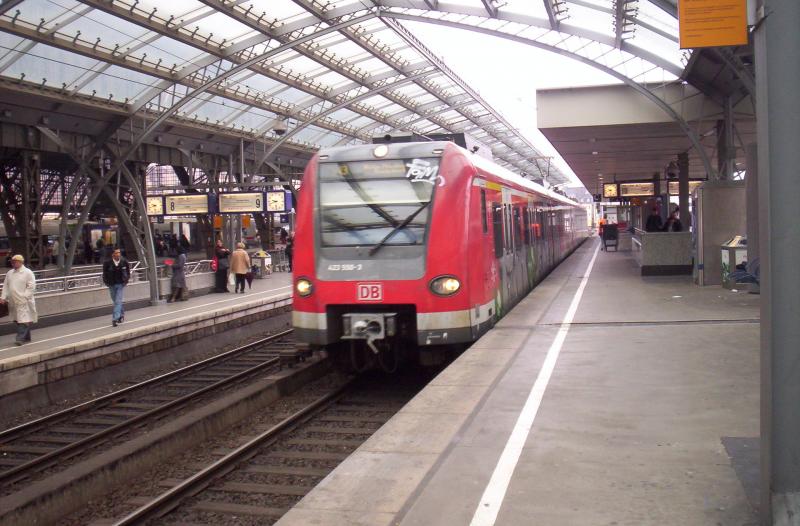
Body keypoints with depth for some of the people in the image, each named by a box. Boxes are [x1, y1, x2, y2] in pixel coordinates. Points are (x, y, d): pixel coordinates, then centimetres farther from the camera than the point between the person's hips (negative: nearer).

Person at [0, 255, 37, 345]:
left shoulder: (28, 272, -6)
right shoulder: (10, 273, 13)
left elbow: (31, 286, -11)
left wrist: (24, 297, -16)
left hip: (24, 301, -7)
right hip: (13, 301, 7)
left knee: (23, 320, -11)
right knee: (18, 320, 10)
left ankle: (20, 338, -14)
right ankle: (26, 337, 19)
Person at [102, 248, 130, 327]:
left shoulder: (124, 262, -7)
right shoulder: (107, 263, -10)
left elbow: (128, 271, 9)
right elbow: (105, 273, 3)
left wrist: (126, 280, 1)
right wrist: (106, 282, -3)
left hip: (120, 284, -2)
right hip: (111, 285, 2)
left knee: (118, 301, -11)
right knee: (115, 301, 15)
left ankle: (115, 319, -13)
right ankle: (121, 314, 38)